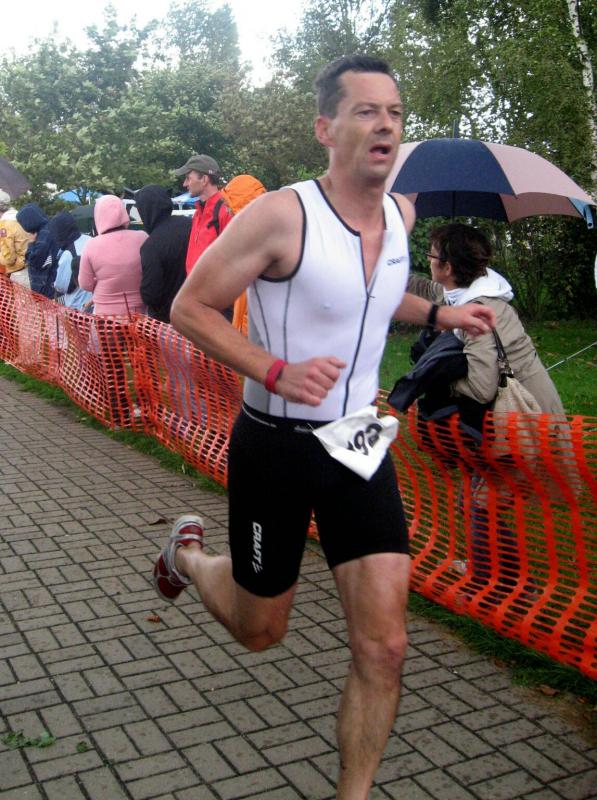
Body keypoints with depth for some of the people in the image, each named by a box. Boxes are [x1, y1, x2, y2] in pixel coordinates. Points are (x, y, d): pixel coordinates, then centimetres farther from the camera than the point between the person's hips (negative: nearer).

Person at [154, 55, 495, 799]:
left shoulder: (401, 213, 3)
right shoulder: (281, 214, -18)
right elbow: (189, 306, -12)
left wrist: (437, 313, 9)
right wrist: (274, 371, -25)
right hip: (275, 447, -4)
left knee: (384, 646, -2)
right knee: (258, 630, 15)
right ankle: (188, 551, 47)